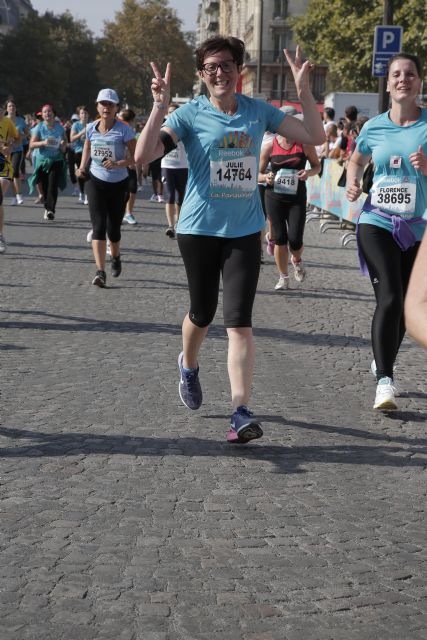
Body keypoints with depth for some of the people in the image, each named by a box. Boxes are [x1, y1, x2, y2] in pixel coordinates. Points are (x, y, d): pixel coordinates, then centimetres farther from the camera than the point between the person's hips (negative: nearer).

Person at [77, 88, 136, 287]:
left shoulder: (124, 130, -12)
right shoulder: (91, 128, -1)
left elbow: (136, 157, -13)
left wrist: (118, 164, -29)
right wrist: (82, 167, 8)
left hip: (118, 184, -1)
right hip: (96, 181, 2)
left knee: (113, 228, 7)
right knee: (98, 226, -12)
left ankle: (115, 257, 40)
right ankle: (100, 272, -18)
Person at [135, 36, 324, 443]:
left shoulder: (258, 111, 2)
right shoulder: (190, 114, -6)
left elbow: (315, 137, 1)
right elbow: (143, 156, -17)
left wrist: (303, 91, -10)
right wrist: (159, 107, -26)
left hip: (245, 231, 1)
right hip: (200, 229, -1)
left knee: (239, 321, -8)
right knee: (203, 313, 12)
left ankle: (240, 412, -11)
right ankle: (188, 365, 46)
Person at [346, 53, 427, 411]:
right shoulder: (374, 127, 2)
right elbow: (357, 160, 21)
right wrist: (352, 182, 2)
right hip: (376, 223, -1)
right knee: (389, 298, -16)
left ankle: (381, 363, 37)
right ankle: (385, 381, -13)